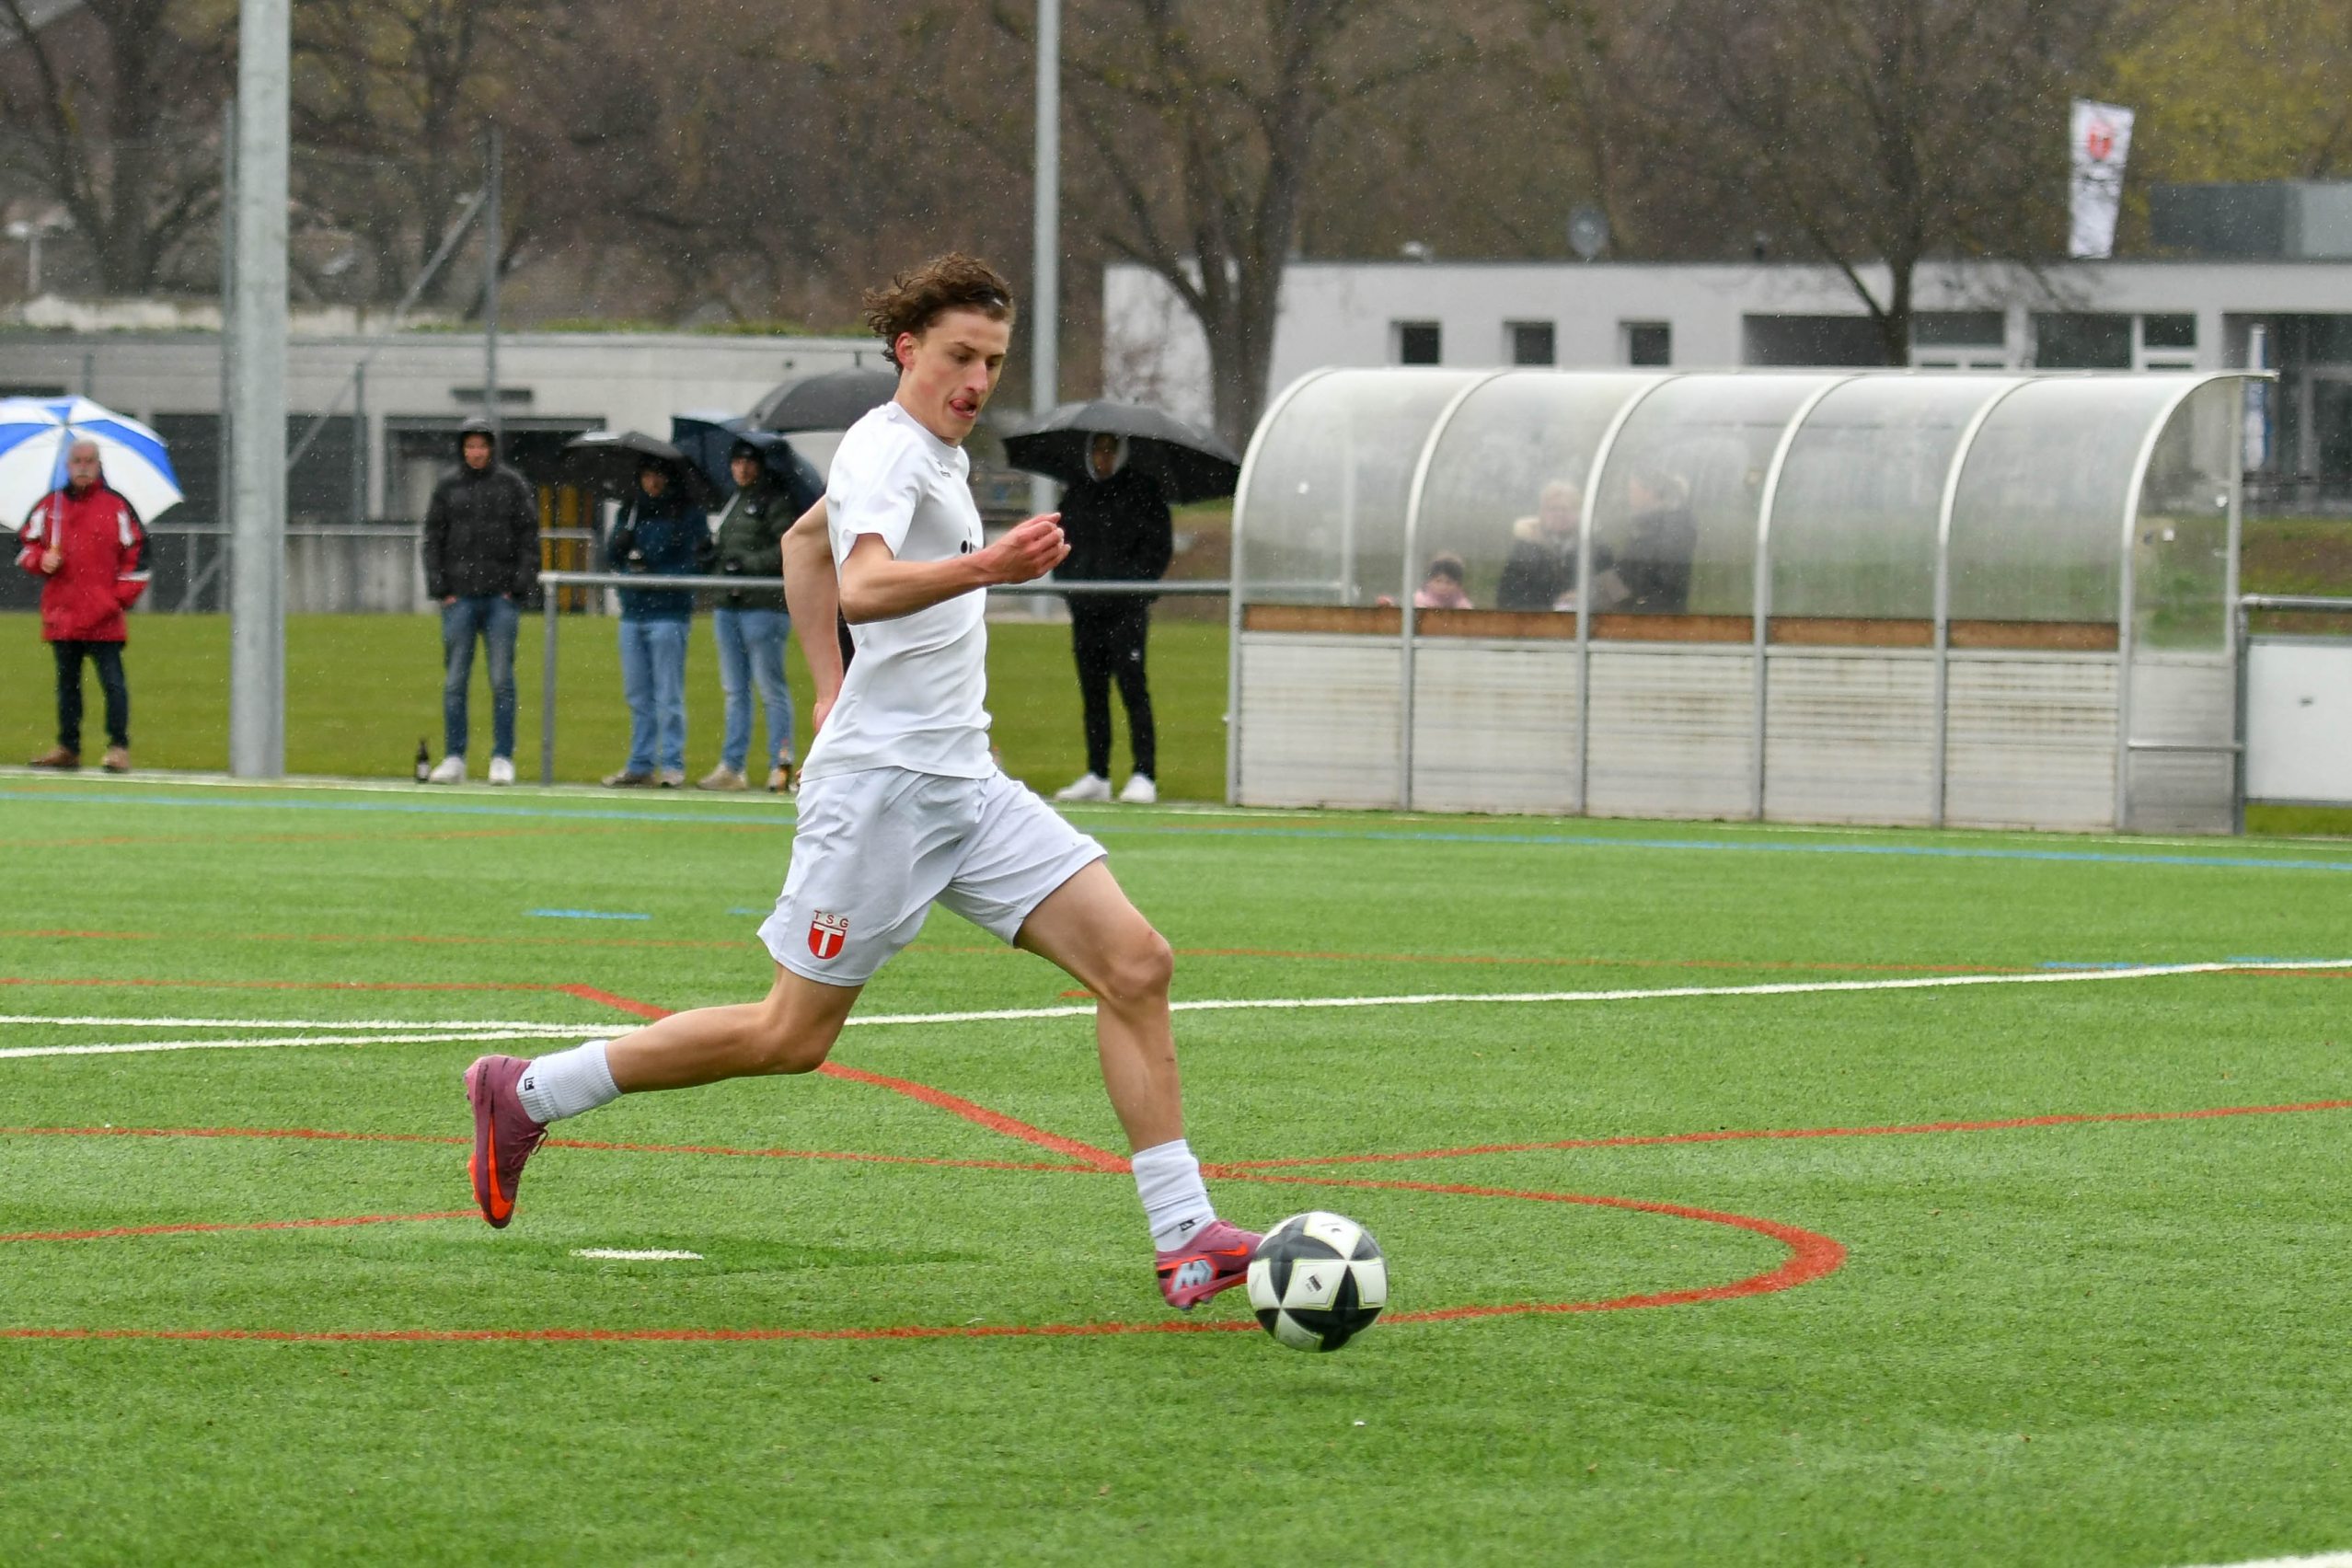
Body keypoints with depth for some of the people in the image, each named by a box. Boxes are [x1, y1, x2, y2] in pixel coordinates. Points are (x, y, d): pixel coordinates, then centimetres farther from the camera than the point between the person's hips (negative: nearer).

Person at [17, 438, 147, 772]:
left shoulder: (117, 507, 2)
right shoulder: (49, 506, 11)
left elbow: (136, 554, 3)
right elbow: (25, 546, 15)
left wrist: (121, 597, -5)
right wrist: (41, 560, -7)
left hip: (103, 617, -4)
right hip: (61, 613, 4)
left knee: (112, 680, -8)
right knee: (67, 681, 11)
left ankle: (119, 747, -4)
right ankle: (68, 747, 18)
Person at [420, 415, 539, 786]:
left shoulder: (513, 485, 4)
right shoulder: (447, 487, 7)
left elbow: (529, 539, 4)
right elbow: (433, 540, 7)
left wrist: (520, 587, -5)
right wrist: (441, 589, -2)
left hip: (502, 597, -1)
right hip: (460, 596, 1)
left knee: (502, 681, -1)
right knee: (455, 681, 0)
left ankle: (503, 759, 3)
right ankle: (454, 759, 3)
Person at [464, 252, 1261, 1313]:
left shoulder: (934, 453, 17)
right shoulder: (888, 451, -13)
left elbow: (805, 543, 34)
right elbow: (863, 584, -34)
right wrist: (982, 569, -51)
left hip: (964, 784, 9)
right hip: (883, 780, -9)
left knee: (1135, 964, -5)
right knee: (792, 1037, -3)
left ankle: (1184, 1238, -7)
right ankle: (526, 1093, 11)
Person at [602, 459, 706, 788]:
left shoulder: (688, 513, 1)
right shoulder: (631, 511, 17)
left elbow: (697, 562, -6)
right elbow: (610, 558, 12)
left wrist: (654, 573, -16)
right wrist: (620, 545, -10)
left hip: (668, 612, -5)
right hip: (632, 612, 5)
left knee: (669, 696, -6)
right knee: (638, 696, 8)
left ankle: (673, 765, -4)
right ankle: (640, 764, 12)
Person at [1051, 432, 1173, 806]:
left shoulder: (1142, 491, 2)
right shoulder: (1076, 496, 16)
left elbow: (1159, 546, 0)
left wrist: (1132, 582, -11)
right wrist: (1066, 581, 5)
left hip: (1127, 610, -5)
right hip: (1085, 610, 5)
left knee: (1132, 687, -11)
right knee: (1092, 692, 7)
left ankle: (1144, 775, -12)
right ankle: (1096, 776, 11)